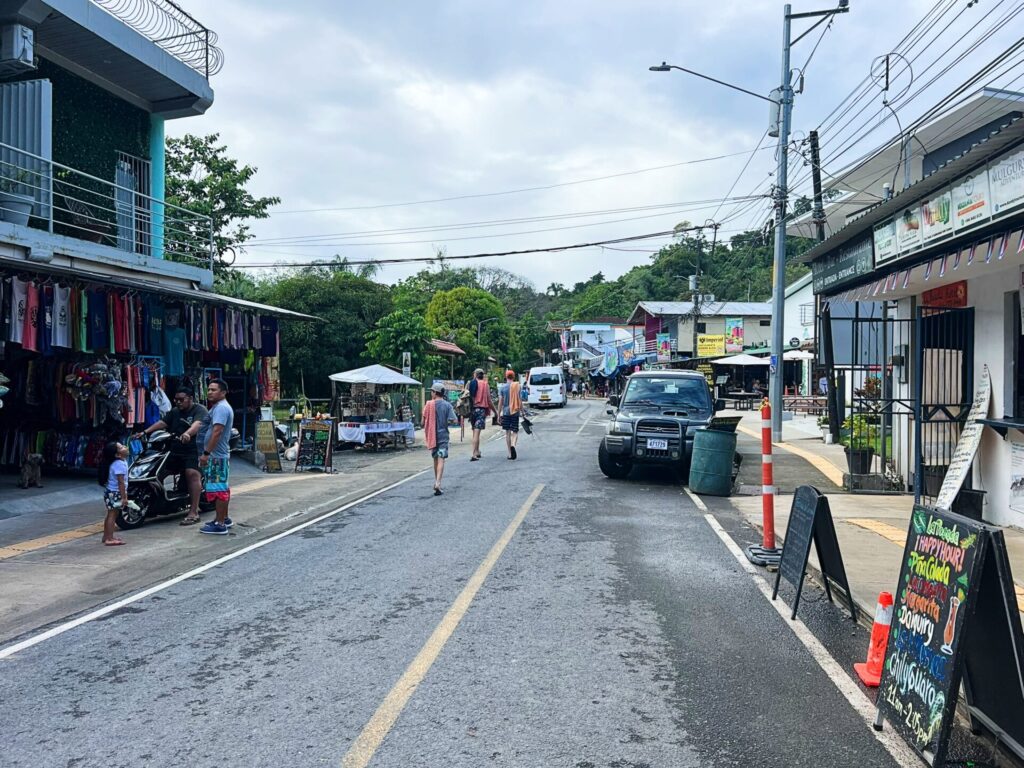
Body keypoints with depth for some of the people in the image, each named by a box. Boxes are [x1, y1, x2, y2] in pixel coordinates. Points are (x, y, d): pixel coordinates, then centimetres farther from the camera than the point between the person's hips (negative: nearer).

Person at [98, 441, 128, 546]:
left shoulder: (121, 462, 8)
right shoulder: (119, 464, -23)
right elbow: (121, 482, -24)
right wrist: (124, 497, -23)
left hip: (110, 492, 10)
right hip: (115, 493, -10)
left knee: (110, 514, 17)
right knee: (112, 515, -7)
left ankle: (106, 536, 27)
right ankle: (109, 539, -5)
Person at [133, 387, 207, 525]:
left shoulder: (199, 410, -4)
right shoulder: (174, 411, 22)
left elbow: (197, 424, -23)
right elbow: (162, 422, 11)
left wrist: (187, 433, -43)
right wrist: (145, 432, -3)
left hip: (193, 450, -8)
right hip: (175, 451, 8)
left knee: (192, 473, -26)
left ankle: (193, 512, -30)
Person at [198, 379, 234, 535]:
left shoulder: (221, 408, -15)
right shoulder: (218, 407, 20)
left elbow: (217, 432, -24)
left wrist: (206, 453, -26)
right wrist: (207, 453, 22)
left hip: (216, 456, -11)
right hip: (220, 454, 11)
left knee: (218, 489, -9)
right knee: (222, 488, 17)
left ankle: (220, 524, -8)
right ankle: (224, 519, 27)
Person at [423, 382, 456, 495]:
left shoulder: (429, 405, -3)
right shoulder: (447, 405, -4)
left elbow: (423, 421, -3)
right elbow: (452, 420, -11)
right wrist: (445, 421, 9)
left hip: (432, 435, 2)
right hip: (443, 436, -2)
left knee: (435, 459, 17)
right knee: (441, 460, -6)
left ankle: (436, 482, 26)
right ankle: (438, 483, -21)